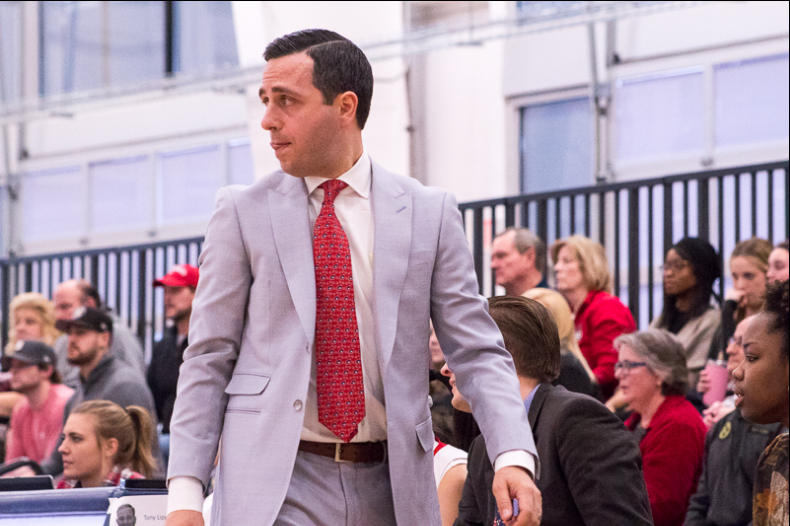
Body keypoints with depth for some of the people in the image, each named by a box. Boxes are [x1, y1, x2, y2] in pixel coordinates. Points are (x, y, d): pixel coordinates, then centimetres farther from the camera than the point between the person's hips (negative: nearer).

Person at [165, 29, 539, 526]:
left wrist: (514, 457, -13)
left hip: (390, 486, 1)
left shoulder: (428, 214, 5)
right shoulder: (243, 212, 4)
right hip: (277, 485, -1)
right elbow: (208, 360, 5)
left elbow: (478, 353, 4)